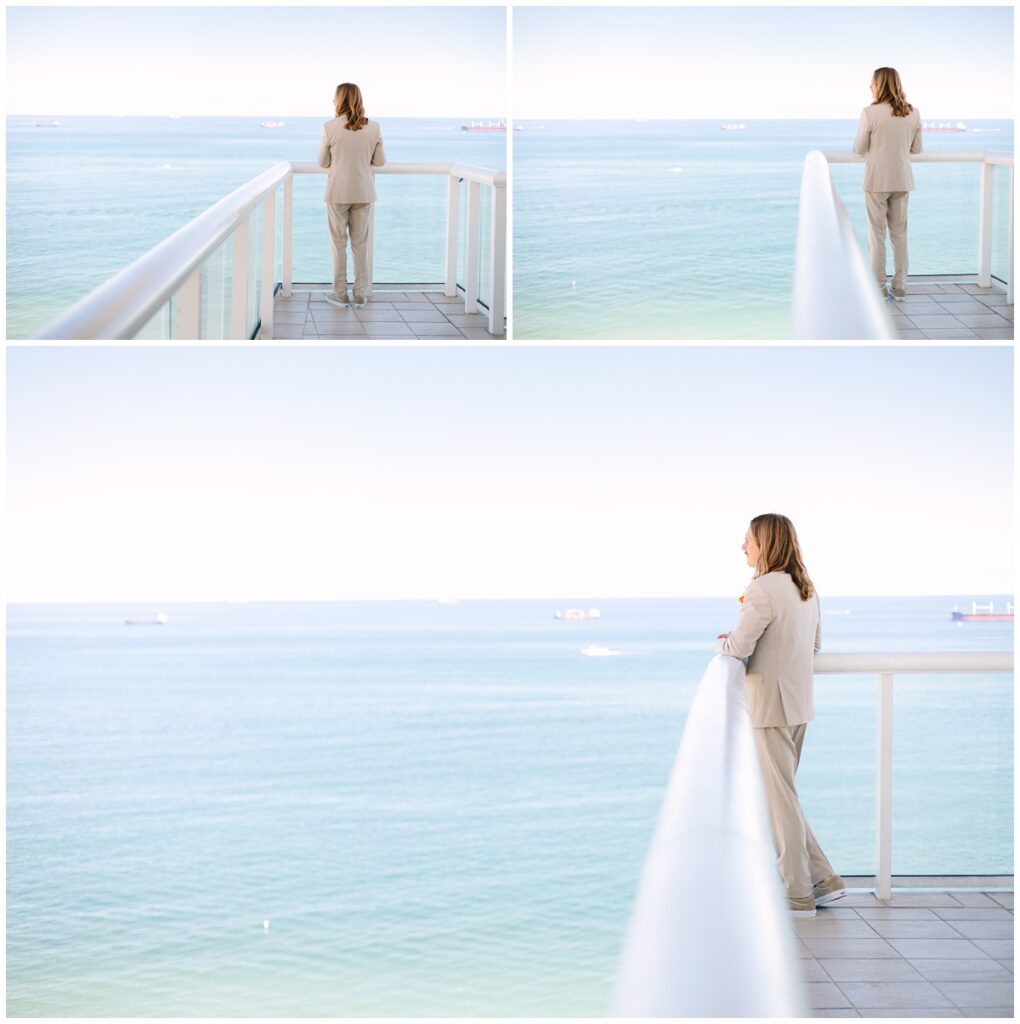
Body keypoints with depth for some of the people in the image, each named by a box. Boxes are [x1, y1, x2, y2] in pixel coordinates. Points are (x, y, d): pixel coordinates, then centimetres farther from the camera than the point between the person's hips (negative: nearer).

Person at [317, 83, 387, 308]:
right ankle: (360, 294, 12)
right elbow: (380, 161, 3)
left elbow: (323, 162, -3)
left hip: (338, 193, -2)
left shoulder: (330, 127, -11)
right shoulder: (373, 128, -4)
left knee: (339, 243, 7)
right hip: (363, 193, 2)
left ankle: (340, 294, 9)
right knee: (361, 244, 11)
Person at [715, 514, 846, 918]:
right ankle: (823, 880, 15)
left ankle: (798, 896, 3)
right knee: (780, 793, 17)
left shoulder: (763, 589, -18)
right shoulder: (806, 589, 10)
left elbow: (738, 647, -20)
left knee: (779, 796, -1)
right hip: (799, 702, 9)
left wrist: (721, 644, 2)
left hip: (771, 703, -9)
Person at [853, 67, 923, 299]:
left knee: (877, 234, 4)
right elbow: (916, 148, 8)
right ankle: (900, 286, 14)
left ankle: (879, 287, 5)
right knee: (899, 233, 13)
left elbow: (859, 149, -7)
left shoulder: (870, 113, -15)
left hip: (876, 180, -4)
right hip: (902, 180, 4)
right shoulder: (913, 114, 0)